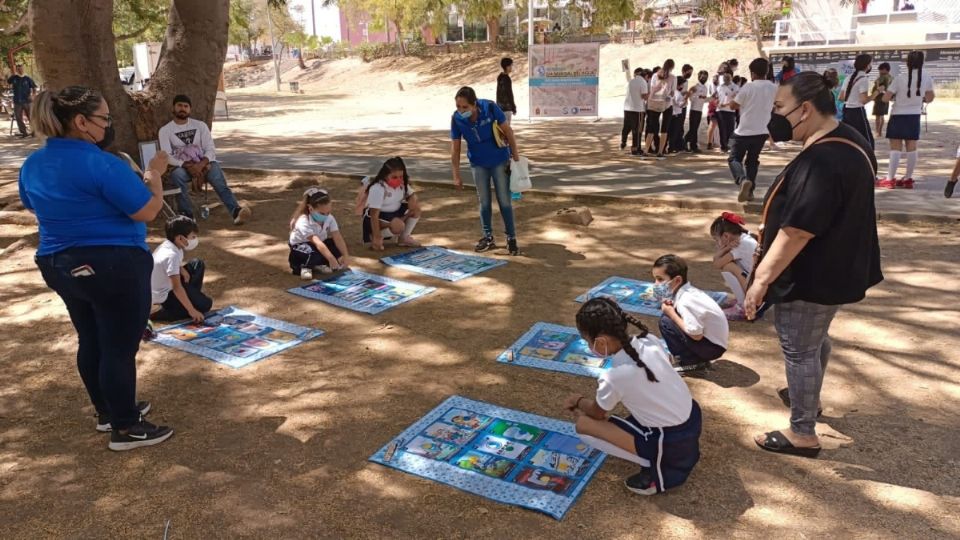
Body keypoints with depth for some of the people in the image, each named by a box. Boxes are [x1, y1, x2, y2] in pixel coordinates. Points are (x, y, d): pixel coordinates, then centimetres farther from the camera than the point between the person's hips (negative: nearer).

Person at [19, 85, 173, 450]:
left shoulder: (33, 164, 5)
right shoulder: (101, 165, -22)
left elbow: (33, 206, 21)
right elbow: (148, 211, -17)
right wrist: (155, 173, -3)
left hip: (59, 266, 9)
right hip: (115, 268, -8)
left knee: (91, 340, 20)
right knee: (120, 347, 2)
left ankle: (107, 411, 36)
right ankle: (125, 428, 13)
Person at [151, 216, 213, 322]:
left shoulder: (169, 245, -5)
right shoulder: (172, 255, -32)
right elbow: (177, 288, -33)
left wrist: (182, 270, -5)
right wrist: (192, 310, -31)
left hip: (168, 285, 9)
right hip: (165, 295, -9)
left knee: (198, 265, 14)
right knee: (205, 305, -12)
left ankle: (193, 296, 21)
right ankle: (163, 314, -9)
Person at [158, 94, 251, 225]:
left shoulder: (200, 125, 9)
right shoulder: (165, 130, 5)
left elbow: (211, 150, -1)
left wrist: (201, 164, -22)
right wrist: (188, 166, -23)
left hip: (203, 164, 0)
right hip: (182, 166, 0)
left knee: (215, 169, -34)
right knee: (177, 175, -37)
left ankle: (236, 211, -54)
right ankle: (187, 217, -35)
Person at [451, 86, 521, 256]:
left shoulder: (490, 108, -24)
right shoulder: (456, 119, -18)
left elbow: (507, 131, -13)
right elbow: (455, 147, -9)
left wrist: (516, 156, -7)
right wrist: (456, 175, -8)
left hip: (499, 160, -2)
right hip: (478, 163, 2)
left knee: (504, 200, 1)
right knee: (484, 201, 9)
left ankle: (511, 238, 12)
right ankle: (488, 237, 22)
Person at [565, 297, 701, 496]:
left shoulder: (613, 378, -22)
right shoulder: (649, 341, -5)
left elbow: (597, 413, 1)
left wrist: (579, 401, 23)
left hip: (670, 445, -7)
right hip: (694, 420, 7)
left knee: (584, 425, -6)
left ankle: (656, 470, -2)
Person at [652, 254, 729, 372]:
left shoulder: (685, 301, -26)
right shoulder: (688, 291, 1)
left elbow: (696, 335, -26)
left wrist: (671, 314, -18)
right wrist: (670, 307, -12)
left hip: (713, 347, -9)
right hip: (717, 340, 9)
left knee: (666, 321, -15)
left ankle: (688, 362, -2)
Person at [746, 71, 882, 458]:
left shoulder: (821, 161, -30)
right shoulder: (849, 143, 5)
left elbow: (797, 232, -31)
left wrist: (761, 280, -24)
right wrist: (771, 228, 23)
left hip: (810, 277, -10)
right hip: (832, 269, 10)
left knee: (799, 349, 5)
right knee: (815, 340, 27)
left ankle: (802, 433, 19)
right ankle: (808, 398, 49)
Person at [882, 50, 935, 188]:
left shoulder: (900, 78, -15)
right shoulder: (927, 79, -3)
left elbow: (885, 98, -14)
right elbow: (929, 99, 8)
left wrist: (895, 97, 7)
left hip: (898, 116, -4)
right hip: (914, 116, 4)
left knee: (896, 148, -1)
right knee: (912, 148, 9)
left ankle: (890, 179, -1)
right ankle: (908, 178, 15)